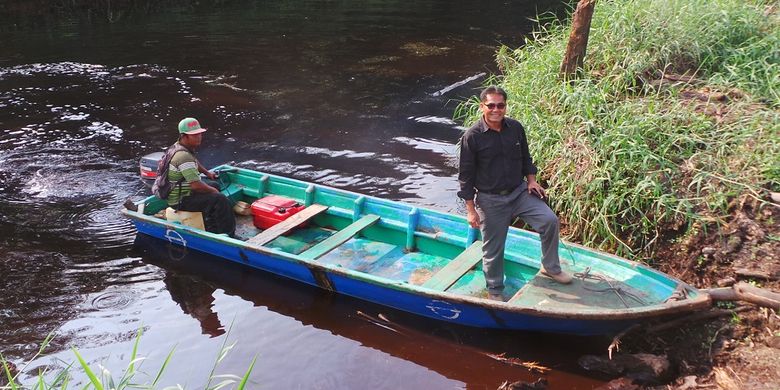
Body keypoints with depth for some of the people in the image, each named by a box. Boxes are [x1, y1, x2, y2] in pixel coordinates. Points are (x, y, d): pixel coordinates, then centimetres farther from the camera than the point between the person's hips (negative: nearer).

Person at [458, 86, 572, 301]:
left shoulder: (516, 128, -1)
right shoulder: (472, 137, -14)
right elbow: (466, 175, -10)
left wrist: (531, 179, 2)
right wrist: (470, 209, -11)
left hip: (519, 191, 4)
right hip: (490, 200, -4)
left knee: (550, 220, -11)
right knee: (493, 249, 6)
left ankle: (551, 267, 11)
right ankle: (495, 291, 27)